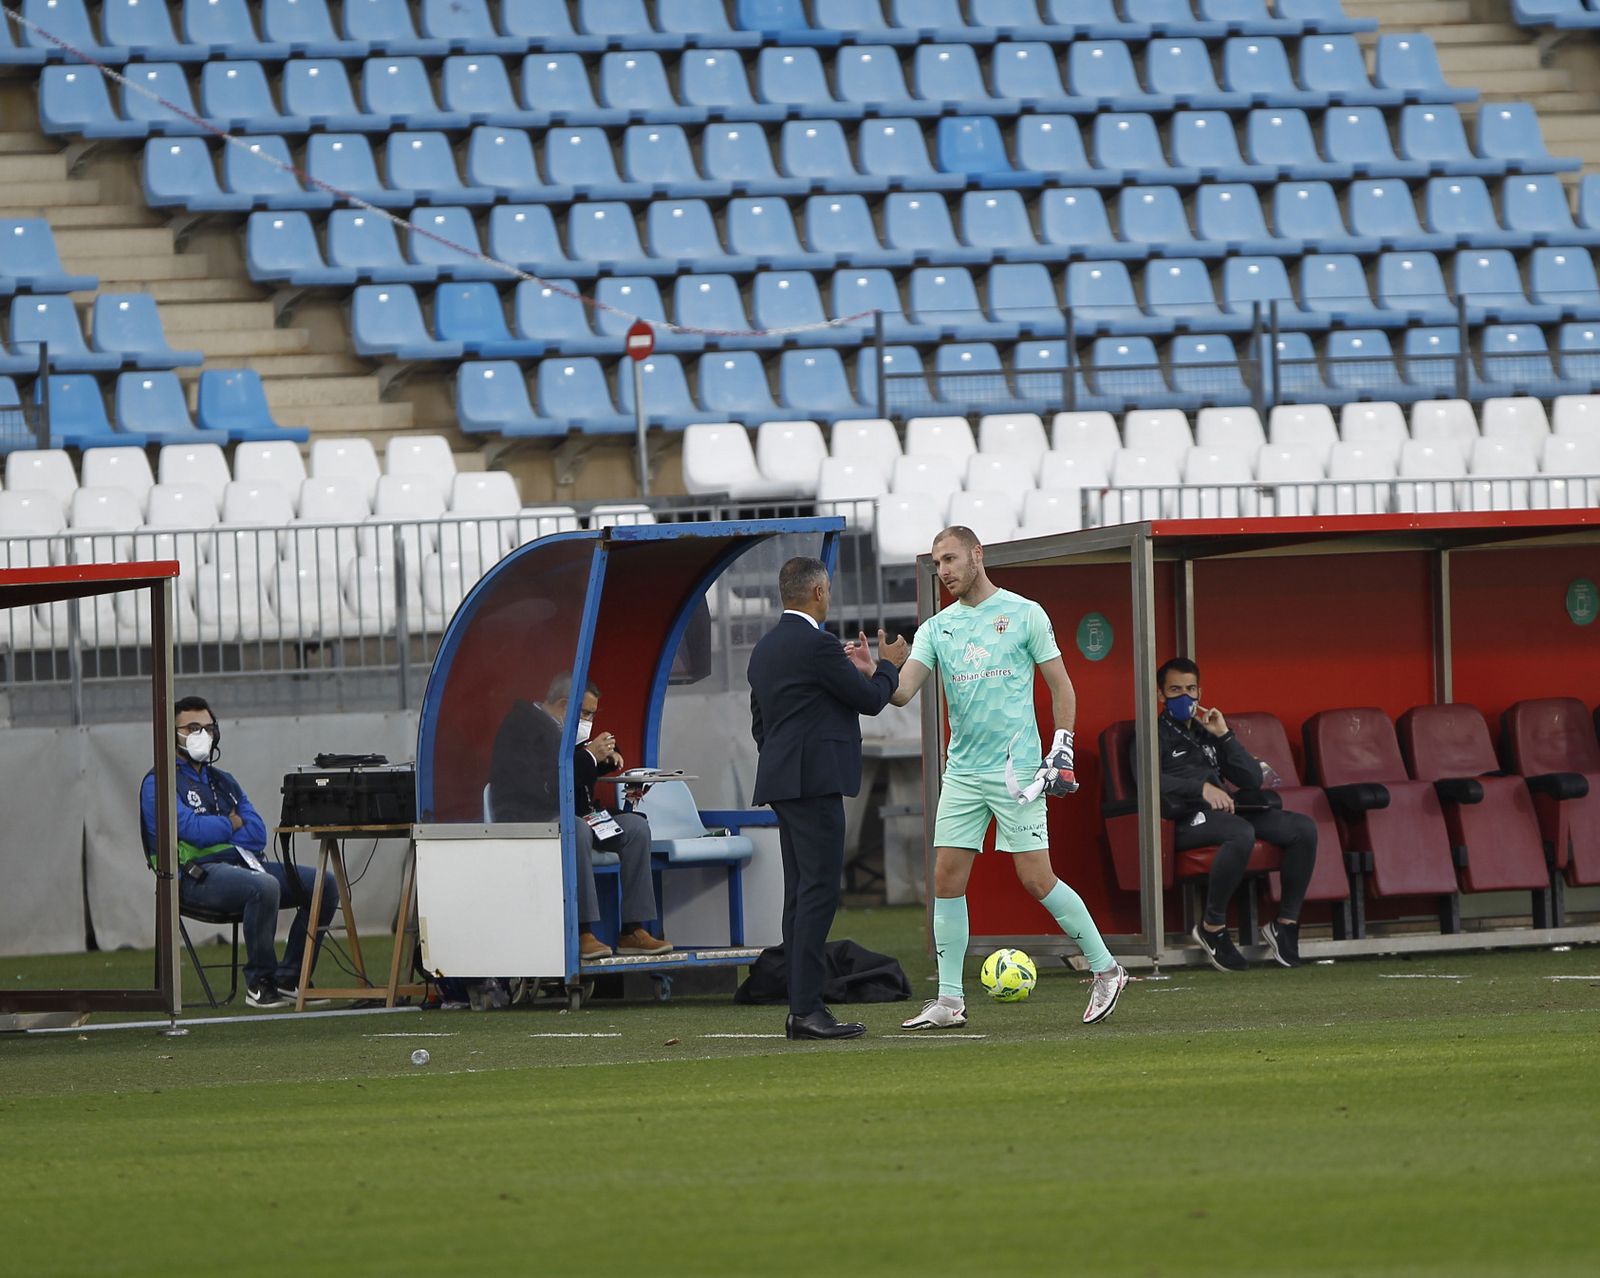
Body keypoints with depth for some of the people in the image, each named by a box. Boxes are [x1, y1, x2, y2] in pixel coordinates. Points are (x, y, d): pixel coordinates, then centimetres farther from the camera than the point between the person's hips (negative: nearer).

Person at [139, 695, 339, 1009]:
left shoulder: (223, 782, 24)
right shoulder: (159, 783, 2)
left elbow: (257, 833, 9)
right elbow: (190, 829, -14)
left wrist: (213, 831, -7)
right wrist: (232, 825, 4)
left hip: (242, 863, 8)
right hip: (197, 874, -8)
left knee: (325, 884, -6)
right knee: (264, 887, -37)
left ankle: (290, 979, -3)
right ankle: (259, 983, -24)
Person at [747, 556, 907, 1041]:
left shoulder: (765, 649, 16)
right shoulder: (816, 644, -12)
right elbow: (870, 699, -6)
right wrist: (888, 665, 13)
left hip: (784, 782, 10)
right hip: (814, 782, -10)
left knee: (801, 894, 9)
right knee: (818, 892, -11)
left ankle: (802, 1008, 8)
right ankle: (806, 1008, -17)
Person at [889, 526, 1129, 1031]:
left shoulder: (1023, 614, -1)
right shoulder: (936, 628, 10)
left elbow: (1061, 686, 2)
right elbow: (902, 691, 0)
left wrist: (1062, 754, -5)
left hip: (1016, 769, -5)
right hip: (962, 771, 5)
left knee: (1037, 879, -8)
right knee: (947, 879, -2)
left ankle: (1105, 969, 7)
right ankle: (949, 1002, 1)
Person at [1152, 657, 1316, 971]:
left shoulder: (1208, 732, 30)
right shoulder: (1155, 735, 10)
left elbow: (1253, 779, 19)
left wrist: (1224, 735, 8)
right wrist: (1201, 787, -25)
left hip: (1224, 811, 7)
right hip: (1184, 819, -7)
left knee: (1304, 828, -12)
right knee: (1241, 833, -39)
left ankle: (1286, 923, -10)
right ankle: (1212, 927, -25)